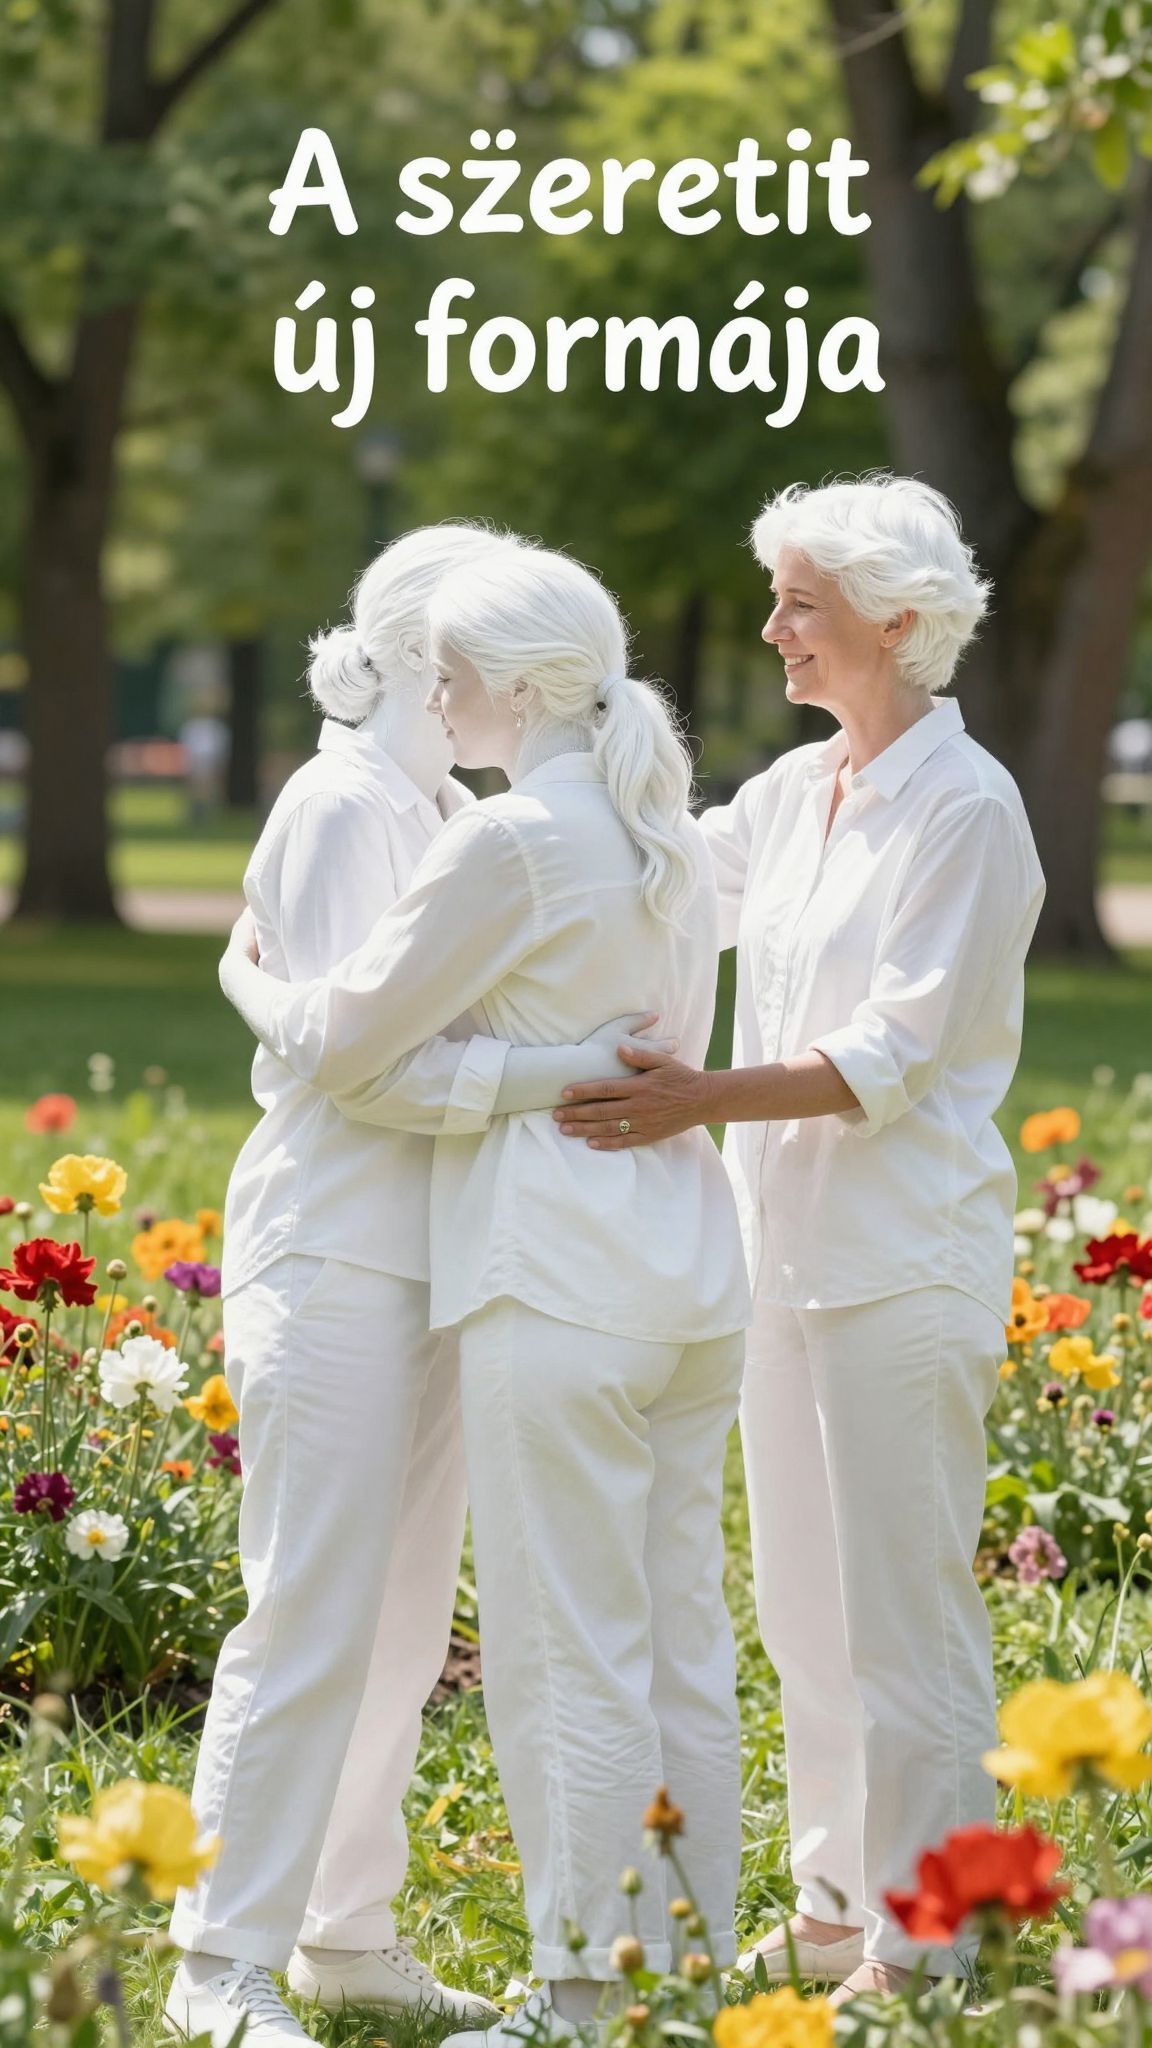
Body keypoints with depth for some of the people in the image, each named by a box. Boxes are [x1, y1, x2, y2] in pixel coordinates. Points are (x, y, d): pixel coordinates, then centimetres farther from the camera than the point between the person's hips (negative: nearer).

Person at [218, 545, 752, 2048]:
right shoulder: (670, 837, 13)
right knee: (683, 1646, 12)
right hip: (690, 1269, 9)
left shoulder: (510, 841, -13)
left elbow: (342, 1047, -7)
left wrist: (249, 979, 12)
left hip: (563, 1286, -8)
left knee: (569, 1663, -2)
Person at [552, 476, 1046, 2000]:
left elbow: (894, 1055, -19)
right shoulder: (795, 795, 11)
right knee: (804, 1603, 15)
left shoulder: (962, 806, -12)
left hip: (906, 1258, -8)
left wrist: (705, 1099, -31)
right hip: (790, 1246, 8)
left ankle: (922, 1954, 5)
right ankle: (835, 1913, 26)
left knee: (902, 1614, -3)